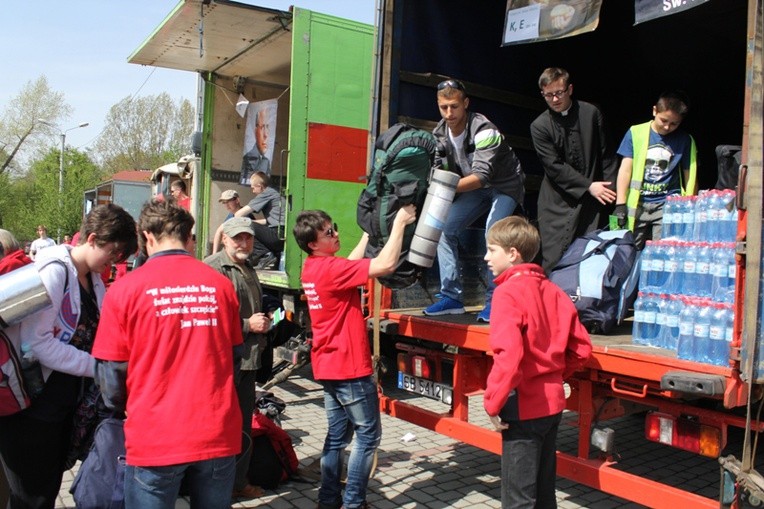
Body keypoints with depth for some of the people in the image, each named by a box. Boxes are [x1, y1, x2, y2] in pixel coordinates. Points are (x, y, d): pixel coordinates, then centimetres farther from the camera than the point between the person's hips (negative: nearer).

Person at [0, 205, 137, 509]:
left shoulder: (94, 278, 8)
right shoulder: (54, 270, -18)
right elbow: (38, 342, -24)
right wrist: (98, 366, -22)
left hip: (68, 401, 8)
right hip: (34, 404, -8)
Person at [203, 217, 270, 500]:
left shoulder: (248, 269, 16)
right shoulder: (213, 267, -14)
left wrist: (264, 323, 12)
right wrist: (248, 325, -19)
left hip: (248, 358, 9)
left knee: (244, 425, 18)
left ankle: (239, 482, 33)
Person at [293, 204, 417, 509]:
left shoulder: (312, 267, 6)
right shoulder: (330, 268, -22)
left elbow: (351, 263, 22)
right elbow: (385, 265, -26)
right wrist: (399, 223, -17)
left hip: (328, 366, 9)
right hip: (350, 367, -9)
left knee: (337, 434, 16)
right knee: (368, 435, 4)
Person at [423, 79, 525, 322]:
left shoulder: (484, 130, -29)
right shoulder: (440, 134, -8)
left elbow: (482, 176, -39)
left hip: (504, 185, -6)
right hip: (476, 188, 6)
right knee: (444, 228, -8)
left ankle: (494, 300, -18)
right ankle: (451, 297, -2)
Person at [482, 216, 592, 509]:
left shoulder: (508, 292, -17)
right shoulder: (551, 290, 5)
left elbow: (509, 355, -29)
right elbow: (582, 347, 7)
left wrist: (493, 403, -19)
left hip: (523, 407, -8)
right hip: (552, 401, 8)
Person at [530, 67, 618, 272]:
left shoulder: (591, 113, 2)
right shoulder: (539, 126, -3)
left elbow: (605, 154, 7)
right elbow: (554, 167, -8)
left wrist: (609, 189, 3)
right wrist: (588, 186, -11)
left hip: (592, 198, 2)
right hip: (559, 201, -1)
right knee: (554, 259, -3)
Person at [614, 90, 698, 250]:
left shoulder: (685, 141, 5)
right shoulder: (636, 133, 2)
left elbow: (690, 177, 8)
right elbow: (625, 169, 0)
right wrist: (620, 204, -5)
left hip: (668, 206, 0)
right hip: (637, 205, 0)